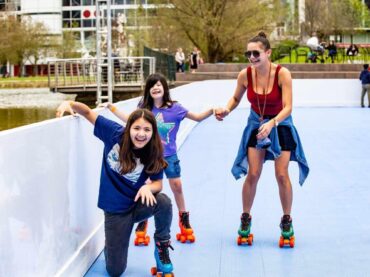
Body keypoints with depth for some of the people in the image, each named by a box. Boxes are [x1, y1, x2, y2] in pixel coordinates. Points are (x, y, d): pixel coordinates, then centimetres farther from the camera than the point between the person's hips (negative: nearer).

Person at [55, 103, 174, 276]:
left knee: (163, 202, -35)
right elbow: (88, 113, -9)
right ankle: (113, 241, 34)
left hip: (137, 204, 0)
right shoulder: (115, 134, -16)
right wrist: (69, 104, -28)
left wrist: (148, 187, -32)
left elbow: (158, 183, -9)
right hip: (115, 210, 0)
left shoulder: (153, 154, -15)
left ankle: (161, 246, -5)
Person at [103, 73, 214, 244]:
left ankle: (184, 218, 24)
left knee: (177, 185, 4)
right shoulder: (145, 108, -5)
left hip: (169, 155, 0)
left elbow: (198, 117, -4)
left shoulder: (174, 108, -9)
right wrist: (112, 108, 2)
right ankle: (143, 220, 16)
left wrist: (212, 110, -20)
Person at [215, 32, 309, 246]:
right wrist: (226, 111, -19)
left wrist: (271, 124, -43)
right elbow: (236, 98, 2)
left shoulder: (282, 74, -24)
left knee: (282, 174, -3)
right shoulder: (245, 75, -16)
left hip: (281, 126, -2)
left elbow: (288, 107, -28)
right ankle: (246, 218, 17)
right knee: (252, 174, -1)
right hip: (256, 126, 2)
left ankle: (287, 220, 16)